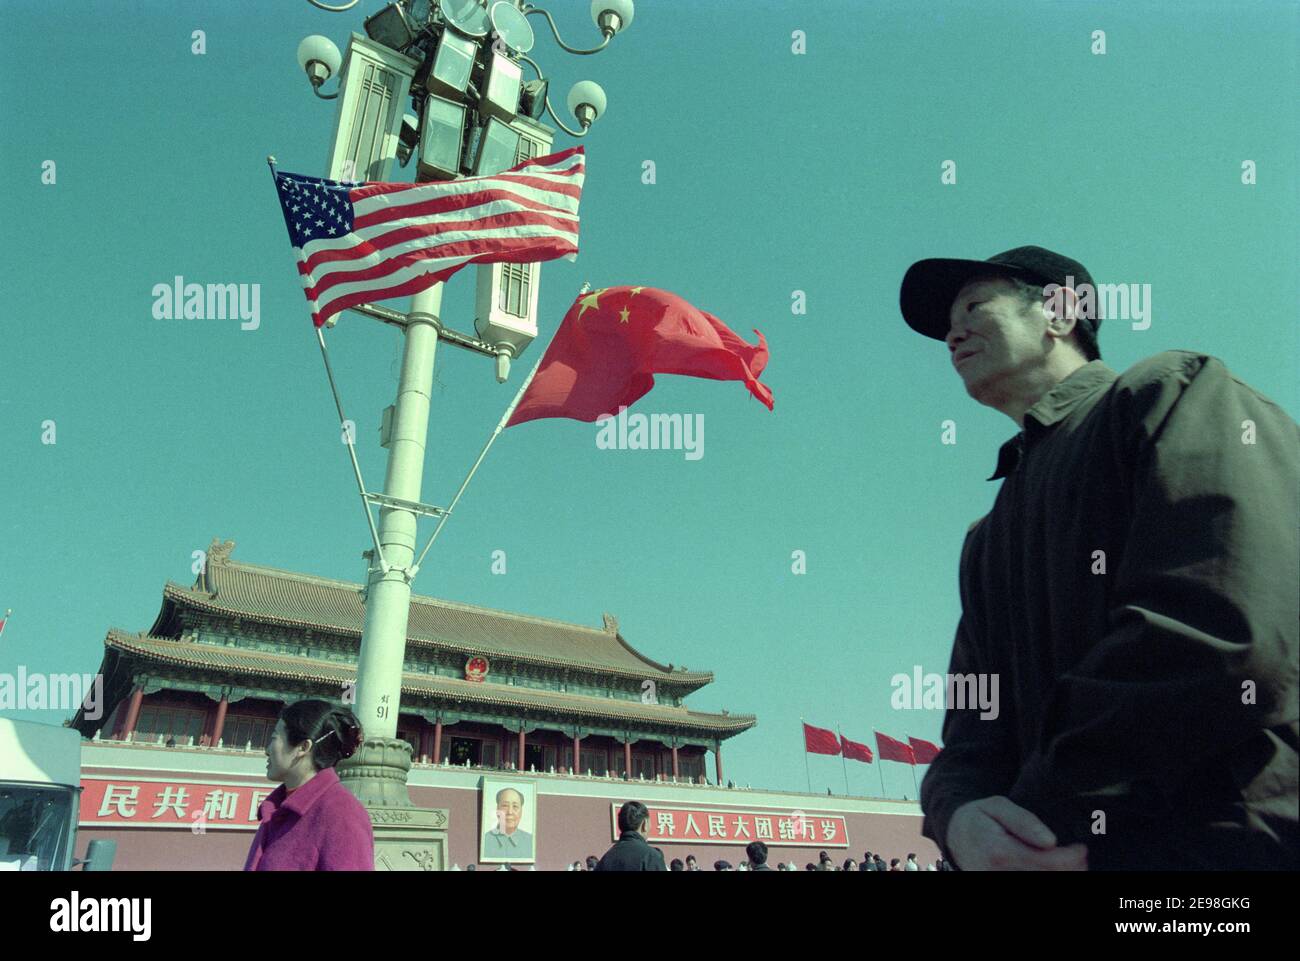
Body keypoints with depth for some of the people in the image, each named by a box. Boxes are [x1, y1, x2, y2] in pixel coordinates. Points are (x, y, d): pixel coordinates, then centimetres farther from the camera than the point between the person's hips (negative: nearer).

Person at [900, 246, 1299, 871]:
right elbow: (974, 720, 10)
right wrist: (960, 815, -13)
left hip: (1219, 842, -6)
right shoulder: (986, 543, 19)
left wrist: (1043, 815, -14)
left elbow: (1231, 634, -18)